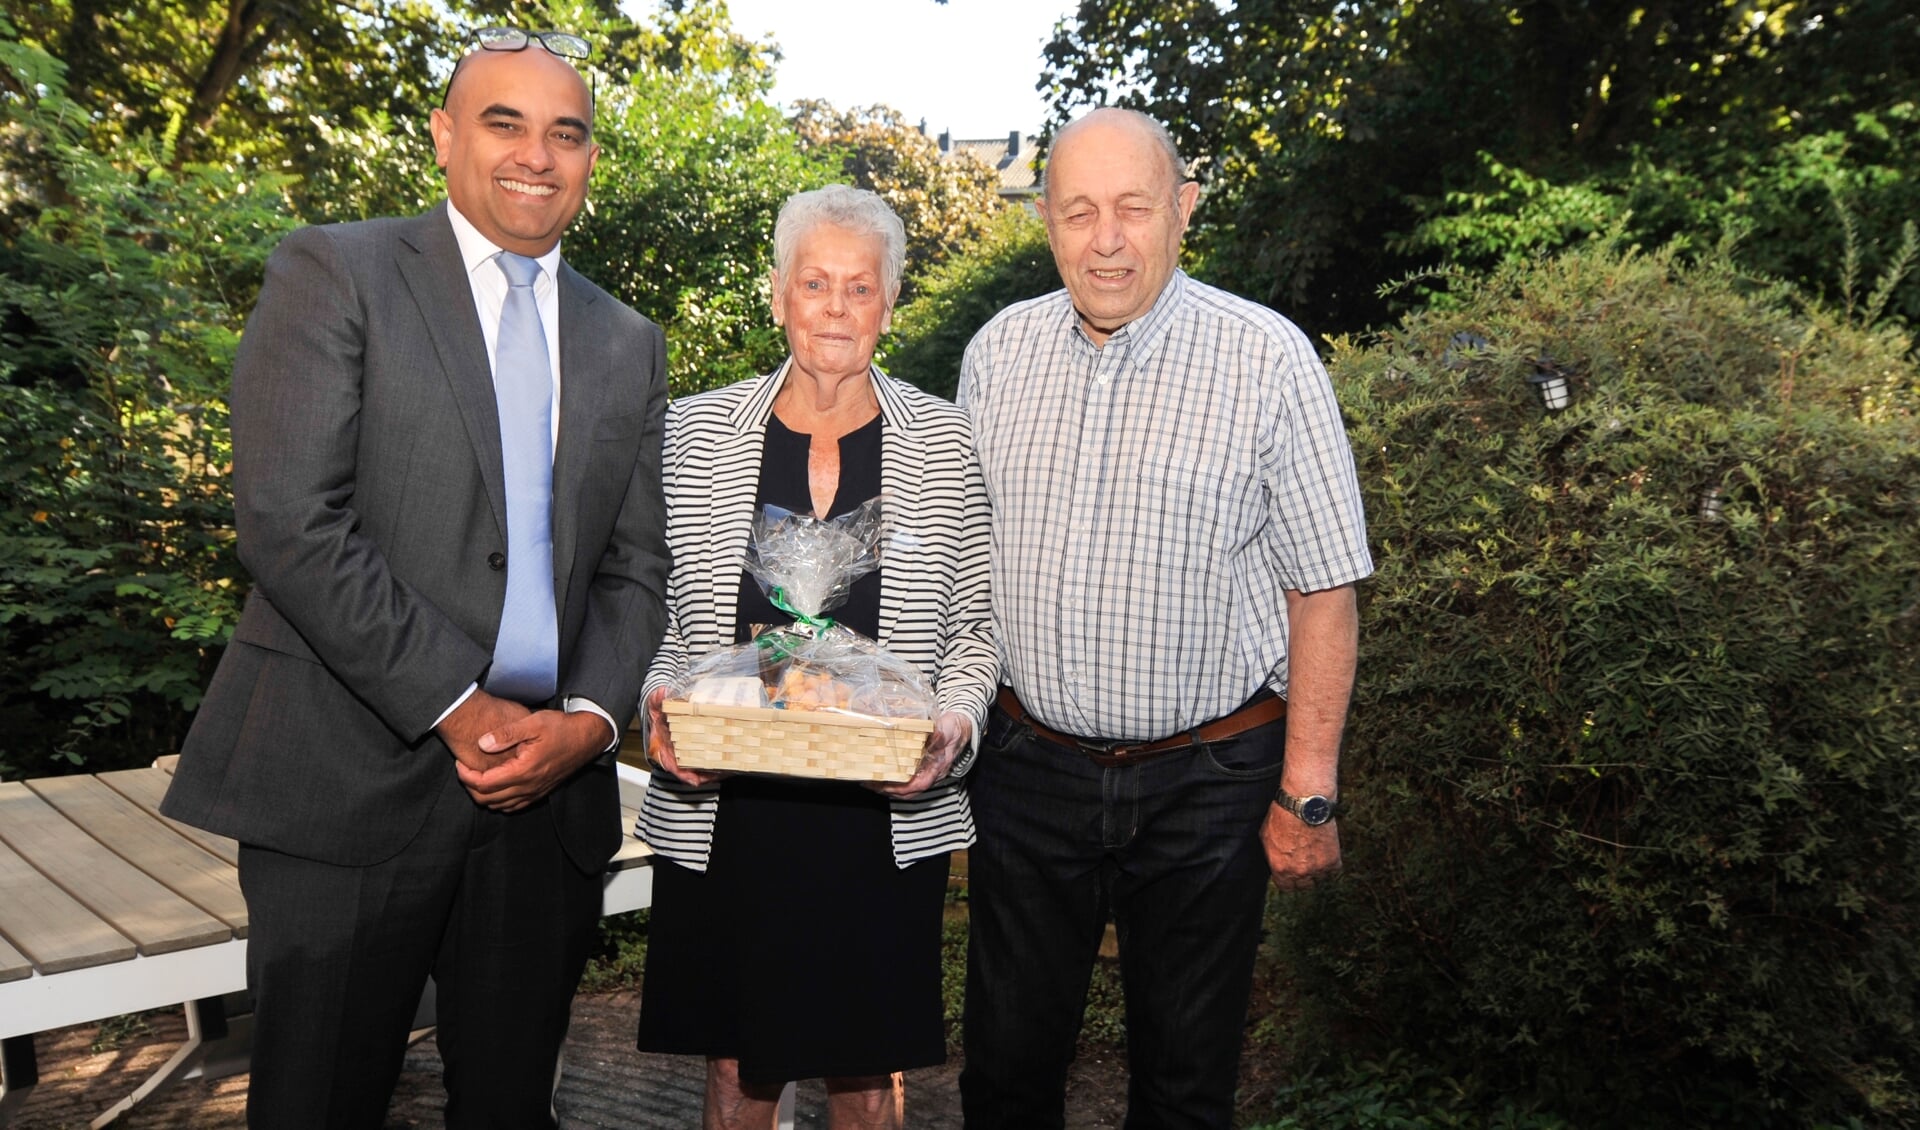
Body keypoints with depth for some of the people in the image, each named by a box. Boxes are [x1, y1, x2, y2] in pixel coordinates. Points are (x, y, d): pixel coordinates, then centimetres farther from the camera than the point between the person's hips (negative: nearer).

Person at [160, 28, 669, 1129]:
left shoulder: (628, 344, 14)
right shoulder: (335, 273, 0)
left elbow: (636, 569, 11)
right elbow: (291, 521, -11)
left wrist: (587, 719, -7)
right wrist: (459, 708, -14)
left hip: (547, 782, 4)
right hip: (353, 779, -4)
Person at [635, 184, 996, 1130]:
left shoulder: (944, 442, 0)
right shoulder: (695, 432, 1)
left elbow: (975, 627, 5)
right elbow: (649, 612, 7)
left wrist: (955, 721, -12)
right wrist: (660, 705, -11)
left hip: (887, 817, 0)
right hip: (722, 813, 1)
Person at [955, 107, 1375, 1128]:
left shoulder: (1267, 360, -12)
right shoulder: (998, 352, 1)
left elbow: (1323, 589, -8)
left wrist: (1308, 795, -9)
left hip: (1207, 778, -2)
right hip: (1028, 766, 3)